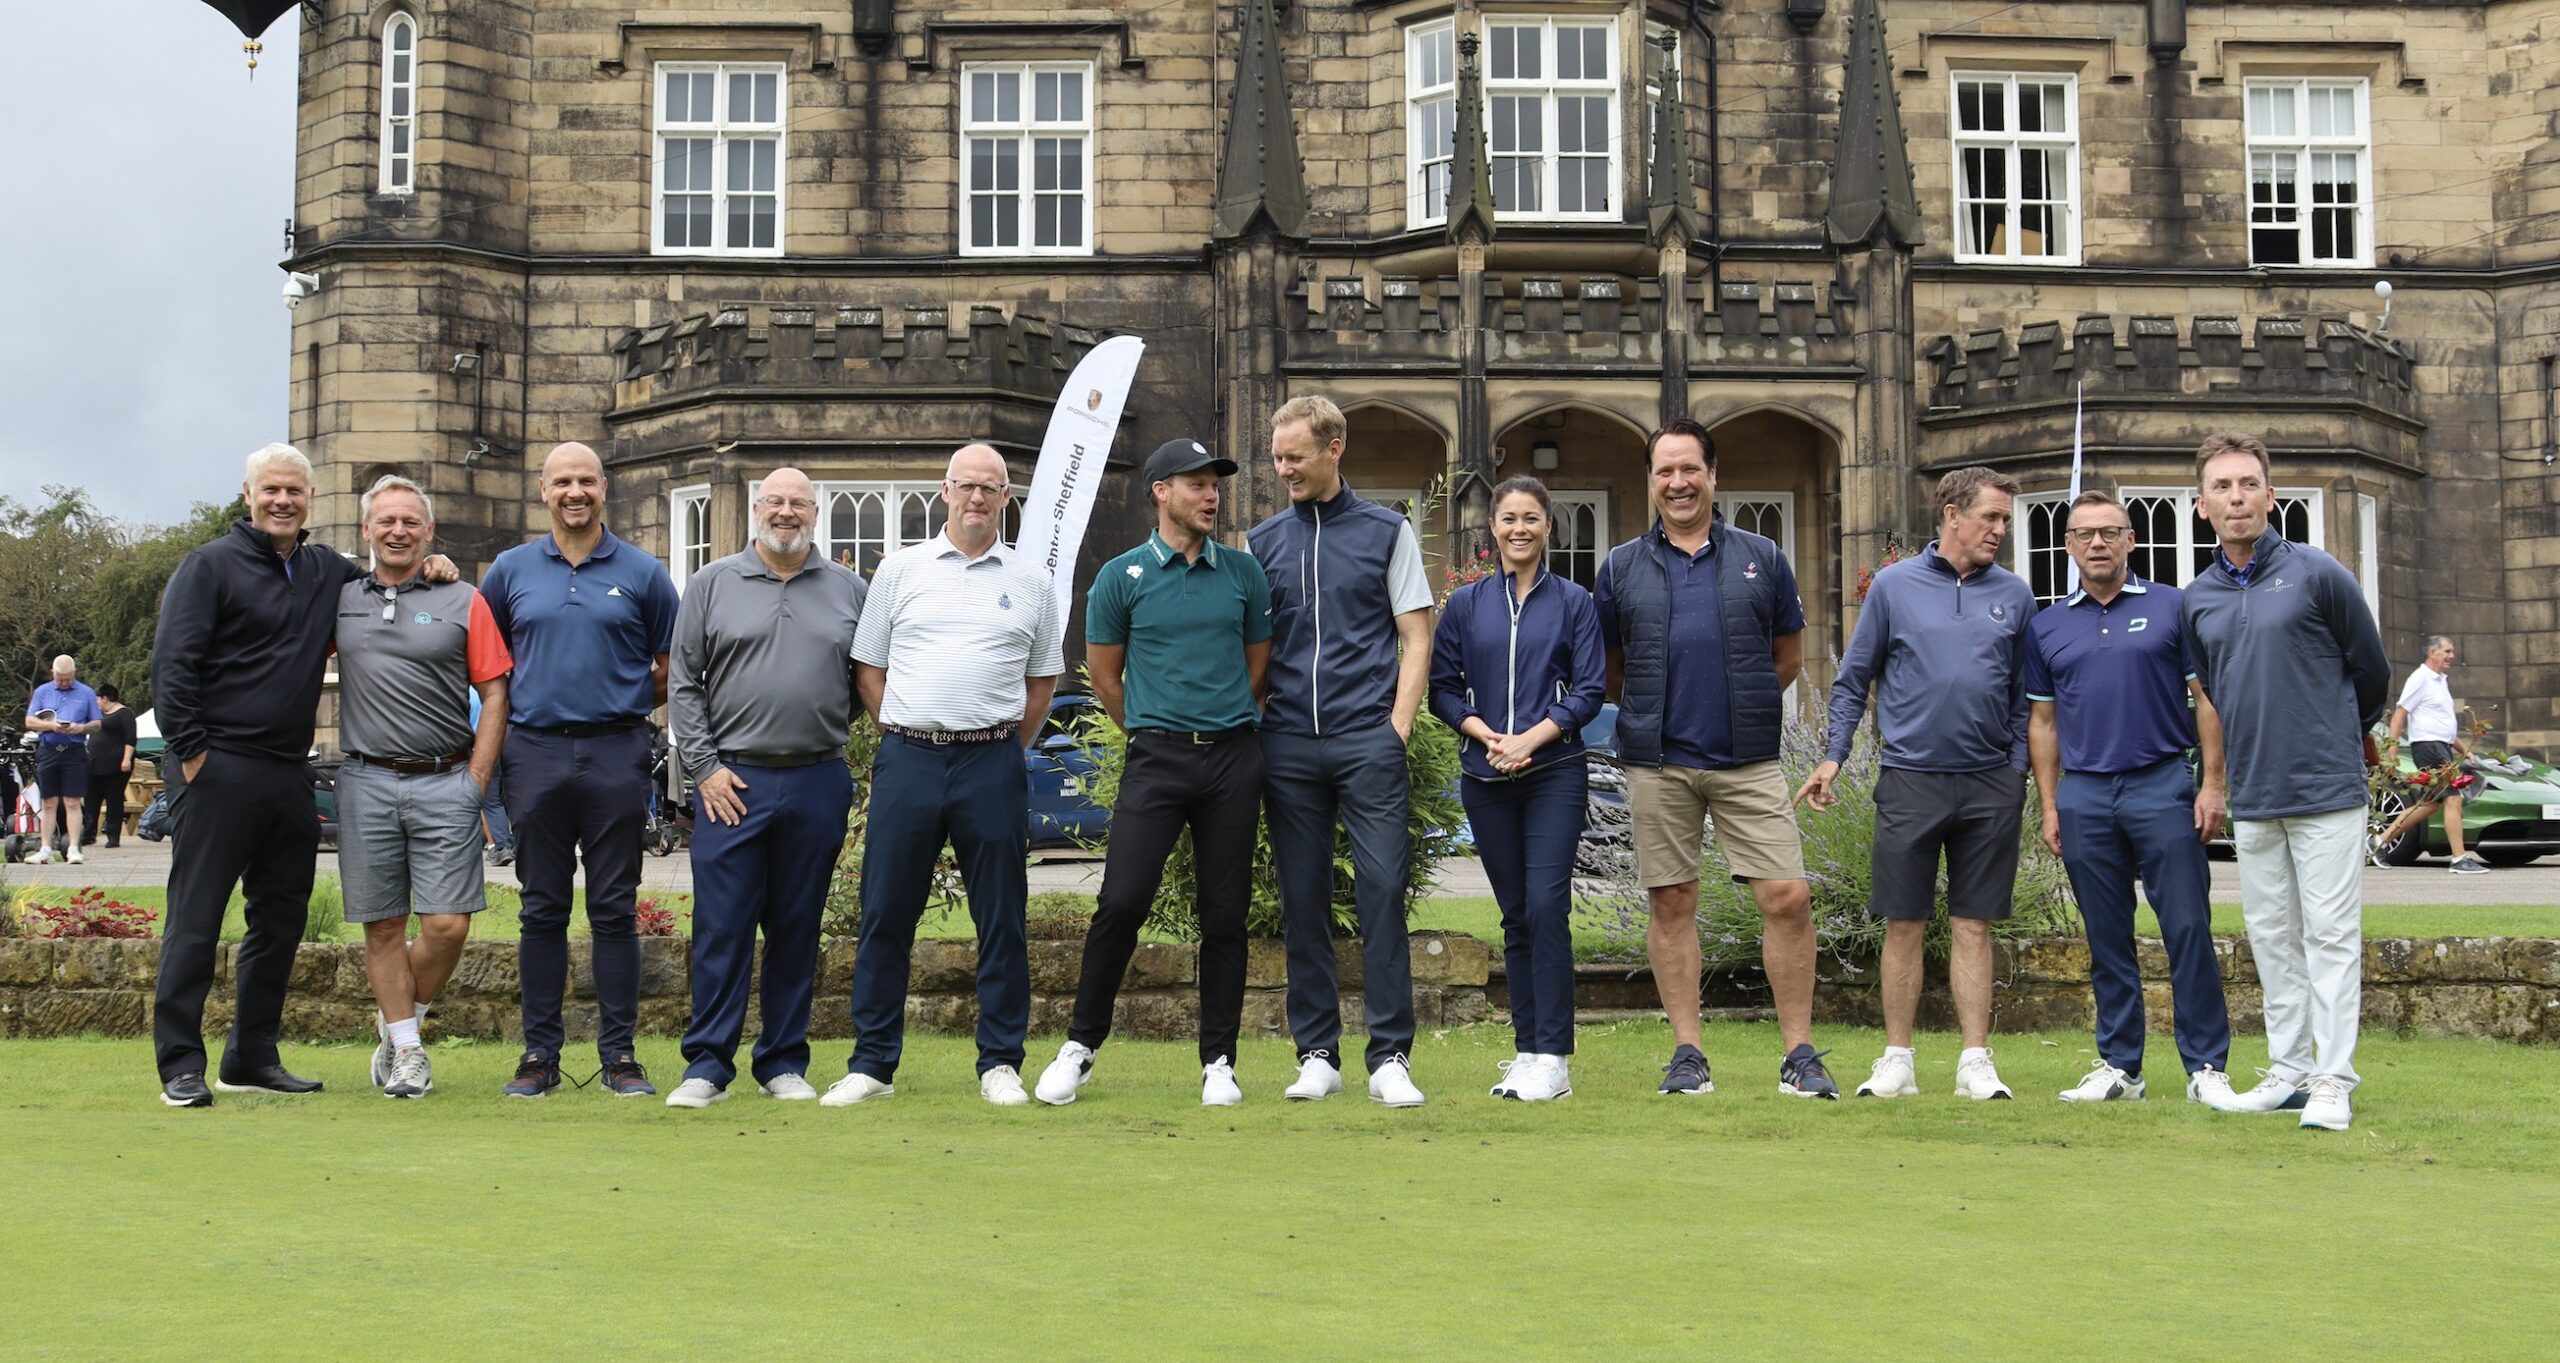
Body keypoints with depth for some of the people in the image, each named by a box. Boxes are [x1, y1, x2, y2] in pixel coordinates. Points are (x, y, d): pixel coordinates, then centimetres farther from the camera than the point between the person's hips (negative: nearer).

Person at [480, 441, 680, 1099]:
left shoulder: (641, 573, 5)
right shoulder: (512, 569, 9)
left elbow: (671, 669, 10)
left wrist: (624, 704, 3)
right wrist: (513, 708, 8)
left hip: (615, 755, -1)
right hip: (535, 754, 1)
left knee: (615, 909, 1)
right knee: (543, 909, 5)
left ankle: (619, 1054, 7)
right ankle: (540, 1052, 11)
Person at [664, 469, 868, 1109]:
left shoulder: (850, 591, 10)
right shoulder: (713, 585, 6)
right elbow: (683, 684, 4)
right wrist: (704, 766, -4)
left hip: (817, 785, 2)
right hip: (731, 782, -1)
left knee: (797, 930, 7)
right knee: (721, 926, -3)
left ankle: (784, 1063, 15)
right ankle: (708, 1064, 3)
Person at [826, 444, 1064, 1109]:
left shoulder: (1030, 582, 10)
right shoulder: (901, 569, 9)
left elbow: (1042, 680, 15)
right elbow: (868, 668, 11)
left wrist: (1004, 748, 7)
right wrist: (909, 732, 4)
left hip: (993, 765, 0)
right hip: (907, 757, 0)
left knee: (1002, 921, 3)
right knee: (885, 916, 2)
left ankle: (1000, 1063, 11)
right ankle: (872, 1064, 10)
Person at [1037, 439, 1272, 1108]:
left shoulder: (1244, 572, 9)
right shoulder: (1122, 576, 1)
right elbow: (1105, 676, 9)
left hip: (1233, 755, 2)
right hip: (1156, 758, -2)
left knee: (1225, 913, 4)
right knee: (1121, 903, -9)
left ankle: (1219, 1061, 12)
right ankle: (1080, 1046, 5)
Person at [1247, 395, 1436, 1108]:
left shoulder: (1386, 530, 7)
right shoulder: (1263, 541, 13)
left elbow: (1416, 637, 6)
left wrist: (1398, 727, -4)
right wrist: (1253, 728, 4)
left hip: (1368, 740, -2)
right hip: (1288, 746, 3)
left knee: (1382, 891, -6)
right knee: (1303, 902, 4)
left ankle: (1391, 1056, -2)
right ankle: (1317, 1054, 12)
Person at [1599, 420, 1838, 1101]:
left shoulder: (1761, 559, 8)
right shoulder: (1620, 568, 8)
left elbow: (1789, 654, 16)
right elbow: (1606, 666, 15)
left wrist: (1742, 709, 11)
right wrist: (1652, 716, 9)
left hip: (1748, 761, 0)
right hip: (1658, 764, 1)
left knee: (1788, 897, -6)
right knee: (1670, 904, 4)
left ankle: (1799, 1054, 4)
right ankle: (1687, 1053, 13)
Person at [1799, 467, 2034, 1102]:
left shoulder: (2014, 595, 8)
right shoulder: (1895, 585, 3)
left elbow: (2025, 696, 13)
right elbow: (1853, 681, 7)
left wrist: (2019, 770, 4)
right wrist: (1833, 757, -1)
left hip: (1990, 786, 1)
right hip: (1910, 780, -1)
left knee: (1973, 926, 5)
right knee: (1904, 925, 3)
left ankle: (1976, 1062, 9)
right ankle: (1897, 1061, 11)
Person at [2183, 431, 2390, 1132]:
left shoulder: (2318, 574, -6)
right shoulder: (2197, 600, 8)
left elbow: (2371, 670, 5)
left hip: (2326, 789, -5)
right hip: (2252, 797, 5)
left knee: (2331, 935, -3)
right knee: (2272, 938, 10)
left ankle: (2333, 1082, -1)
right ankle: (2288, 1071, 19)